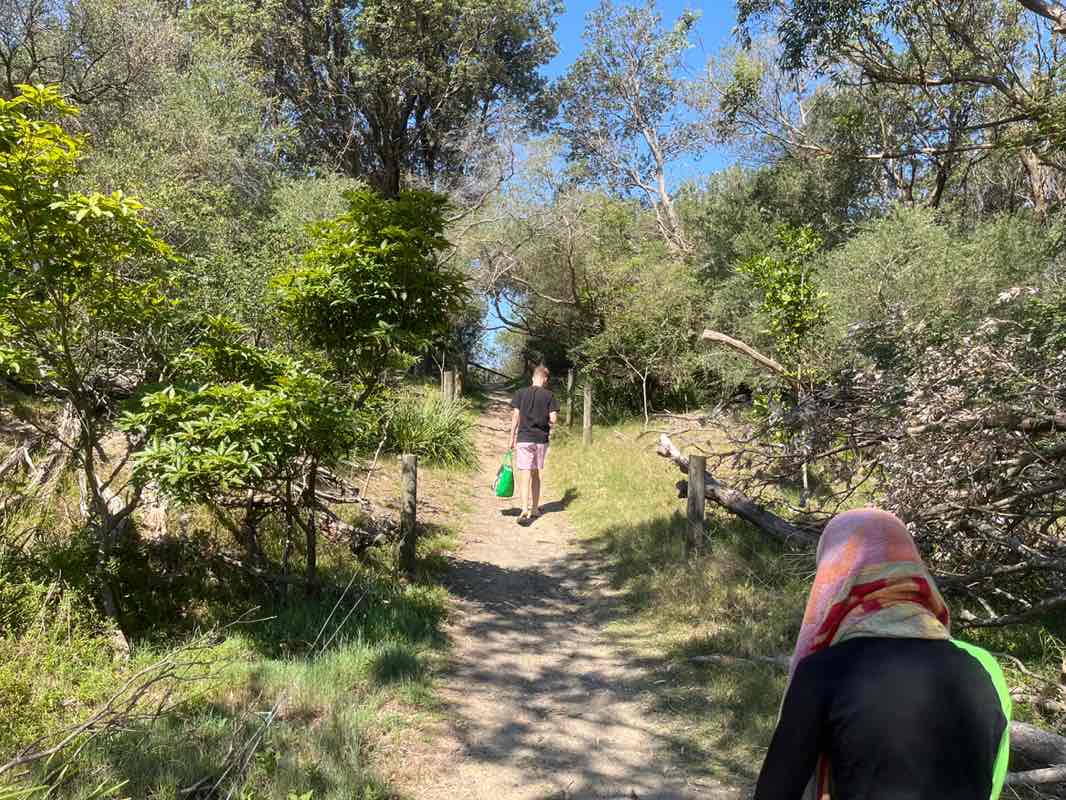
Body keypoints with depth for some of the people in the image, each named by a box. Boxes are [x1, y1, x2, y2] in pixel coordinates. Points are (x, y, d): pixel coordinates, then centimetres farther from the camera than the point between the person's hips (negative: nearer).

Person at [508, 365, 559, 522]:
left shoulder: (521, 393, 1)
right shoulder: (549, 395, 1)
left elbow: (515, 416, -2)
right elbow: (553, 419, -5)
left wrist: (512, 438, 4)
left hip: (524, 438, -1)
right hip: (541, 439, 2)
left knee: (525, 474, -6)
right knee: (535, 473, 16)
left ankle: (525, 511, -19)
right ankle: (535, 509, 25)